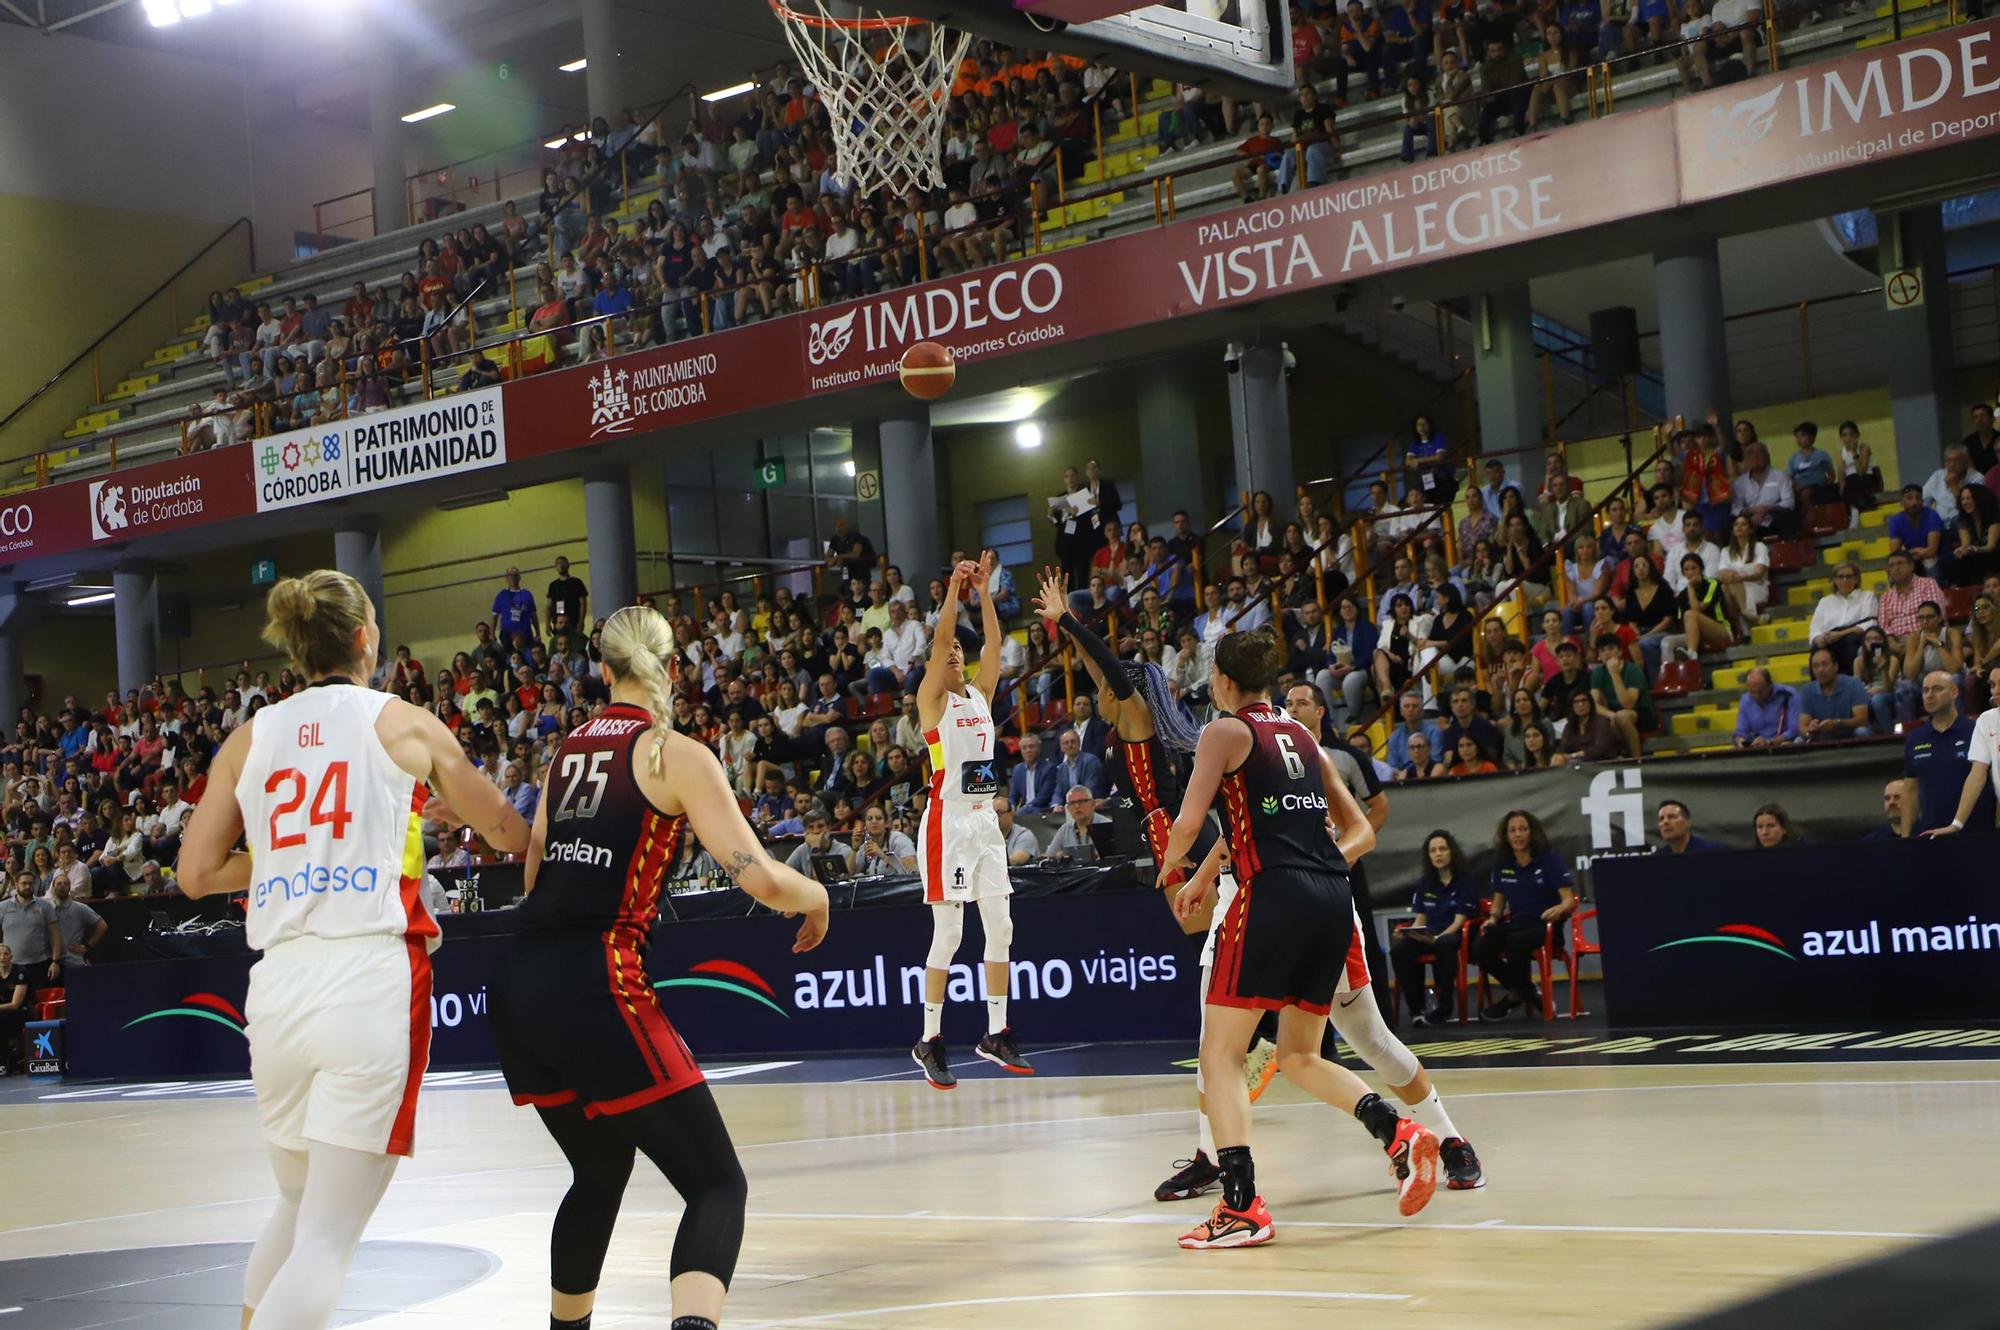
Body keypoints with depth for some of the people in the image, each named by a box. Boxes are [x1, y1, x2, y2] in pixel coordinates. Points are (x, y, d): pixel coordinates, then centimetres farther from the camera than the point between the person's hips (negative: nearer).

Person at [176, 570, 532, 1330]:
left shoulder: (250, 739, 13)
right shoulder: (405, 725, 5)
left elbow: (196, 874, 11)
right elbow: (512, 838, 14)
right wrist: (448, 810, 36)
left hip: (278, 982, 4)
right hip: (372, 977, -4)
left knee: (296, 1208, 25)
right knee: (328, 1238, -4)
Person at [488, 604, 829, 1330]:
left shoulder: (567, 749, 16)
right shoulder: (676, 754, -2)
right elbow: (761, 880, -9)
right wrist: (818, 897, 11)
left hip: (519, 986, 7)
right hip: (594, 988, -7)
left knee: (600, 1173, 27)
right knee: (717, 1184, -3)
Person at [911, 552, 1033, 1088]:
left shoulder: (981, 693, 14)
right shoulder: (931, 698, -2)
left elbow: (993, 643, 4)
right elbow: (938, 642, -15)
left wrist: (984, 590, -1)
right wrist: (954, 587, -19)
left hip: (986, 819, 6)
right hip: (948, 820, -6)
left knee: (1000, 928, 6)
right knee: (948, 934, -7)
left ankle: (996, 1034, 14)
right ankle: (930, 1041, 1)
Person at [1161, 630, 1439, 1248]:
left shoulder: (1226, 732, 3)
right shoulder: (1303, 736, 23)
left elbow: (1188, 823, -8)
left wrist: (1170, 868, 15)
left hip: (1273, 896, -7)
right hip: (1333, 898, 7)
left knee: (1221, 1052, 0)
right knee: (1299, 1057, 19)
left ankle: (1242, 1207, -11)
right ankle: (1399, 1132, -3)